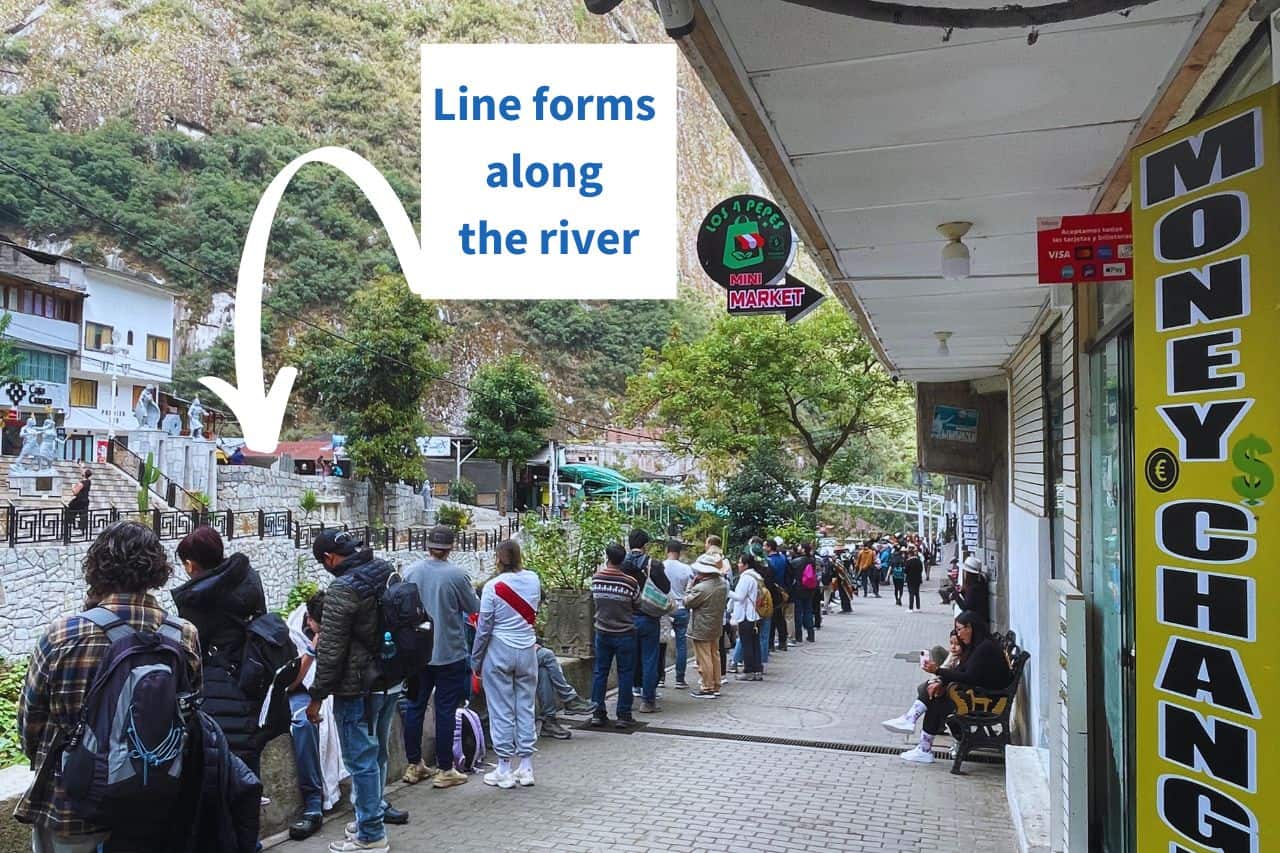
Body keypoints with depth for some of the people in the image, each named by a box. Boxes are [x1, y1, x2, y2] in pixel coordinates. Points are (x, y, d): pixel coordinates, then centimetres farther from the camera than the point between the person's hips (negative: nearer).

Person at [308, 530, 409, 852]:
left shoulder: (342, 590, -19)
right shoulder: (388, 573, 5)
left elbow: (330, 651, -18)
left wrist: (317, 696, -9)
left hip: (358, 689, -8)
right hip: (391, 683, 8)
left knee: (361, 759, 2)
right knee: (377, 753, 20)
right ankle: (374, 812, 34)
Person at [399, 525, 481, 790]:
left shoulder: (411, 572, -4)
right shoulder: (457, 574, -16)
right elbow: (474, 608, -5)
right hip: (449, 652, -4)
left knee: (414, 706, 14)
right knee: (445, 710, 4)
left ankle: (414, 765, 23)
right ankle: (444, 770, 9)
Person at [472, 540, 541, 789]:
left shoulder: (493, 587, -13)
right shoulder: (533, 580, -2)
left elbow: (484, 627, -9)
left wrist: (475, 659, 1)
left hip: (499, 651, -4)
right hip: (527, 650, 4)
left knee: (501, 710, 4)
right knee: (525, 707, 11)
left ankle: (504, 770, 10)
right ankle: (526, 767, 16)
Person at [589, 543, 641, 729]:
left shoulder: (596, 579, -7)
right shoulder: (630, 582, -14)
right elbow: (638, 607, -1)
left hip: (602, 633, 3)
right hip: (624, 634, -3)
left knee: (599, 672, 11)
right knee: (625, 674, 6)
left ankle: (597, 713, 14)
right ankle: (623, 715, 9)